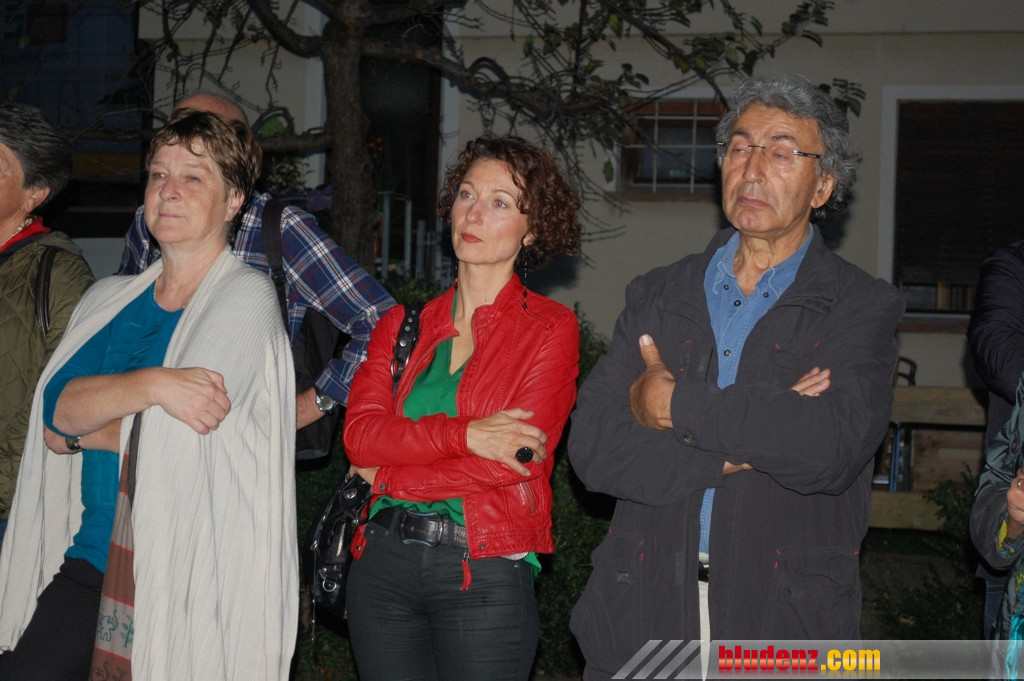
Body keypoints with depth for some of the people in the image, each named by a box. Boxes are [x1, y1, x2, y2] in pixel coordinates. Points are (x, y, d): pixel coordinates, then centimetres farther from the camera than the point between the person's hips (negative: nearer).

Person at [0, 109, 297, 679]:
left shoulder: (246, 297, -5)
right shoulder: (107, 300, 13)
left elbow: (173, 440, -14)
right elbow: (55, 415, -2)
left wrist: (80, 426, -1)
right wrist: (152, 384, -16)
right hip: (87, 564, 5)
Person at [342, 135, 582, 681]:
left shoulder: (550, 329, -1)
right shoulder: (403, 324, 12)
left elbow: (514, 460, -12)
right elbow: (359, 434, -1)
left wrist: (387, 475, -6)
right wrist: (464, 434, -16)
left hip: (483, 575, -4)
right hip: (383, 561, 4)